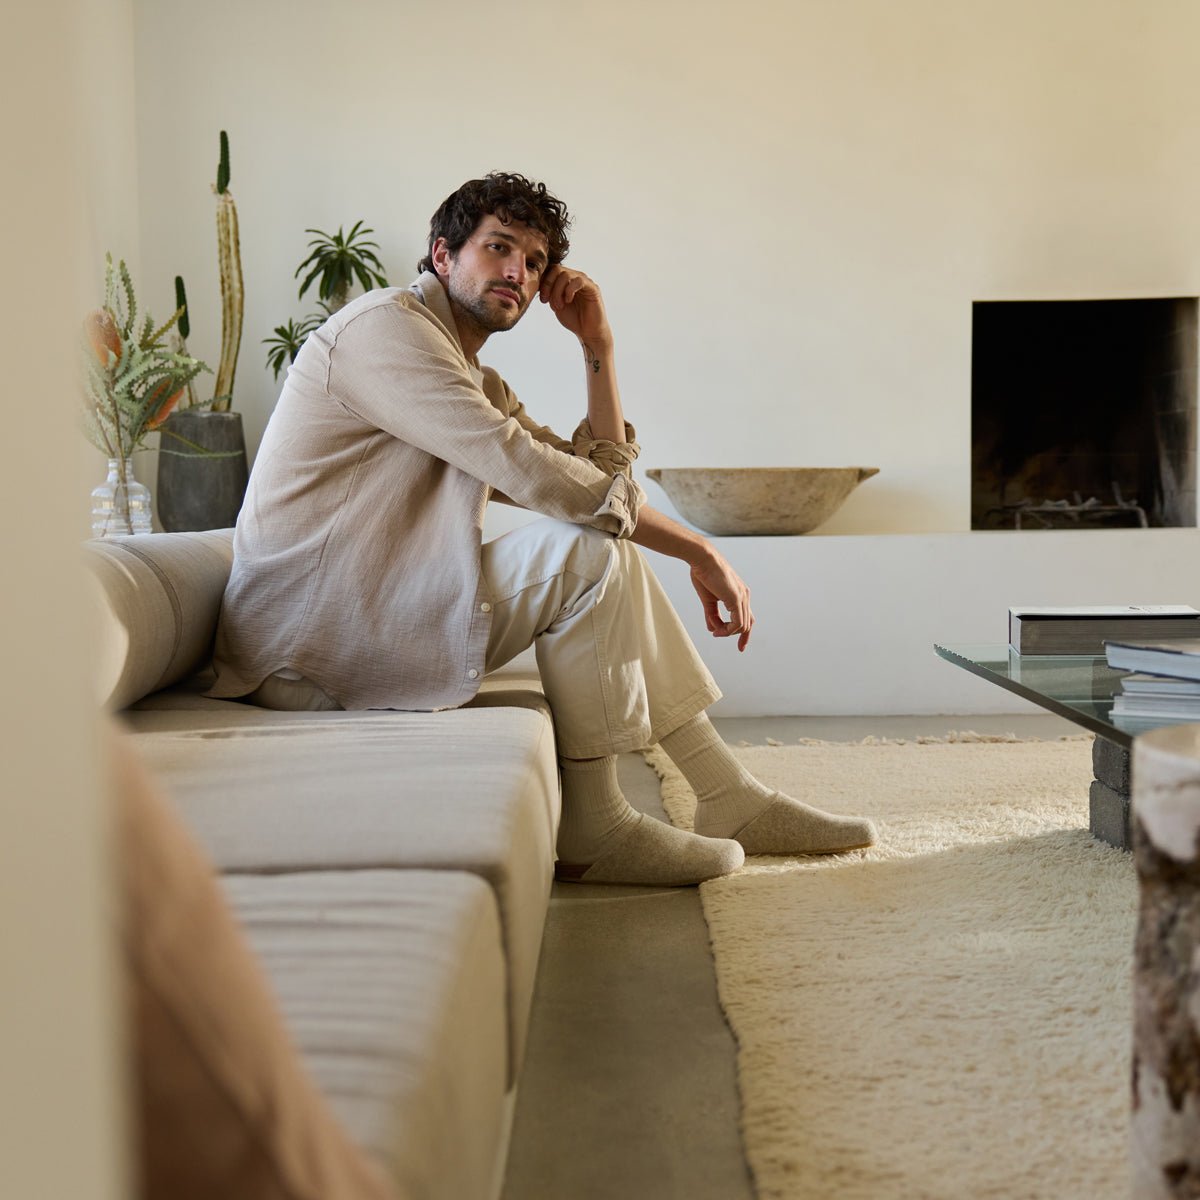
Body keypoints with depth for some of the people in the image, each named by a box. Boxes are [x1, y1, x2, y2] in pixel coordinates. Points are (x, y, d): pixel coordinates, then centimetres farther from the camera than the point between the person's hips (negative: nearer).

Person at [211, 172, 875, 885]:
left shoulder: (479, 382, 19)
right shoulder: (387, 326, -12)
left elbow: (599, 488, 10)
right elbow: (536, 479, -21)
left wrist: (599, 347, 6)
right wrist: (697, 547, -14)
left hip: (379, 621, 10)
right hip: (309, 647, -10)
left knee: (611, 548, 9)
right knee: (587, 550, -18)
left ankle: (732, 799, 11)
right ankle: (592, 831, -10)